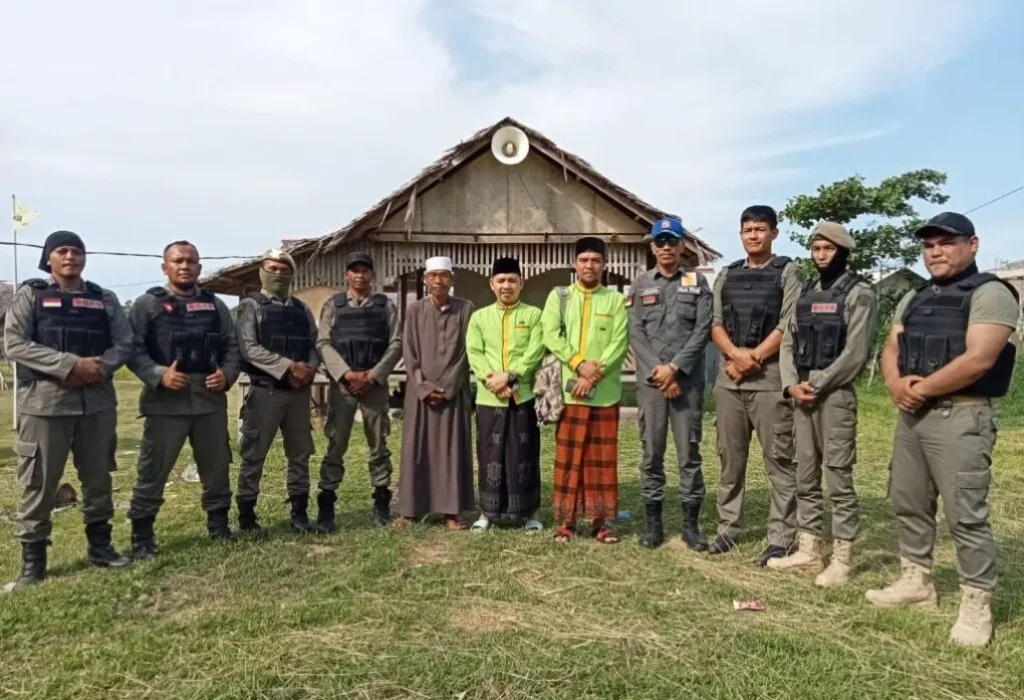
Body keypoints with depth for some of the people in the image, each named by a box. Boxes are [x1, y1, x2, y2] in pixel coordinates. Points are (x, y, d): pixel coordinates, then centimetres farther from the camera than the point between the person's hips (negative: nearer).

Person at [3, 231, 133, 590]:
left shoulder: (104, 299, 11)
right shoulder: (29, 294, 2)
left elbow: (124, 343, 6)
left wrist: (100, 367, -14)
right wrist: (70, 364, -18)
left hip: (98, 401, 3)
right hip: (45, 401, -3)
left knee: (98, 477, 12)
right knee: (39, 482, 2)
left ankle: (100, 545, 26)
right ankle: (32, 560, 13)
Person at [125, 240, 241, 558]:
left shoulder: (215, 305, 13)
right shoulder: (147, 304, 1)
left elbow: (232, 346, 14)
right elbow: (133, 348, -5)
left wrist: (227, 373, -4)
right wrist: (158, 375, -18)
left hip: (211, 398, 4)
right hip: (165, 401, -4)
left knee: (217, 466, 12)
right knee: (153, 470, 2)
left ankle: (218, 525, 28)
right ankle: (141, 535, 14)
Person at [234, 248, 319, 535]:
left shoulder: (301, 309, 14)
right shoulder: (251, 306, -1)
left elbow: (315, 345, 10)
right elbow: (249, 348, -13)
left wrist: (309, 369, -12)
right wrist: (289, 366, -20)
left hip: (299, 391, 5)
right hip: (265, 391, -5)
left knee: (300, 453, 10)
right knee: (254, 455, 1)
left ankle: (299, 512, 20)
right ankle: (246, 514, 13)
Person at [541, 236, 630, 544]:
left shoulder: (616, 300, 7)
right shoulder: (558, 296, 8)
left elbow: (620, 343, -3)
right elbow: (551, 336, -3)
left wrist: (595, 373, -14)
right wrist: (579, 363, -15)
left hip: (606, 391, 0)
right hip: (569, 389, 0)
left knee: (603, 456, 5)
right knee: (568, 455, 4)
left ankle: (600, 520, 15)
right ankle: (566, 519, 13)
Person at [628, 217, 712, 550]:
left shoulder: (698, 282, 6)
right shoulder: (640, 285, 9)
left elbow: (702, 330, -3)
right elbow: (636, 334, 2)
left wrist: (675, 367, -12)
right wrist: (658, 371, -9)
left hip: (688, 381, -1)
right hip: (650, 381, 1)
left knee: (689, 453, 3)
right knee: (652, 454, 6)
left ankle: (691, 523, 13)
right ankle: (653, 522, 16)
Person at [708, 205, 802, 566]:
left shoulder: (787, 272, 3)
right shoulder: (727, 276, 15)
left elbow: (788, 326, -7)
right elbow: (715, 324, 7)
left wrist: (752, 359, -13)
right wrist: (736, 353, -11)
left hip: (770, 380, -4)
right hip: (727, 380, 5)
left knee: (779, 461, -1)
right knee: (730, 459, 11)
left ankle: (780, 538, 6)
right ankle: (728, 528, 21)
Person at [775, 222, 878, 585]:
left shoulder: (859, 294, -4)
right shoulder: (805, 293, 15)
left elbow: (856, 353, -13)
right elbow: (788, 342, 11)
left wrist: (817, 385, -12)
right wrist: (791, 384, -3)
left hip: (835, 395, -7)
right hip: (802, 395, 7)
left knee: (839, 479, -2)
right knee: (805, 478, 11)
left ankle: (841, 560, 7)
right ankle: (808, 551, 21)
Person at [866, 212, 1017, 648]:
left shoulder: (990, 294, -7)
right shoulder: (914, 299, 17)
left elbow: (978, 360, -19)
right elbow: (890, 351, 12)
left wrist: (921, 389, -13)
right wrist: (896, 385, -9)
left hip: (960, 417, -8)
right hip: (910, 415, 8)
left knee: (965, 514, -5)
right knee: (907, 503, 14)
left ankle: (976, 605, 9)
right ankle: (916, 582, 29)